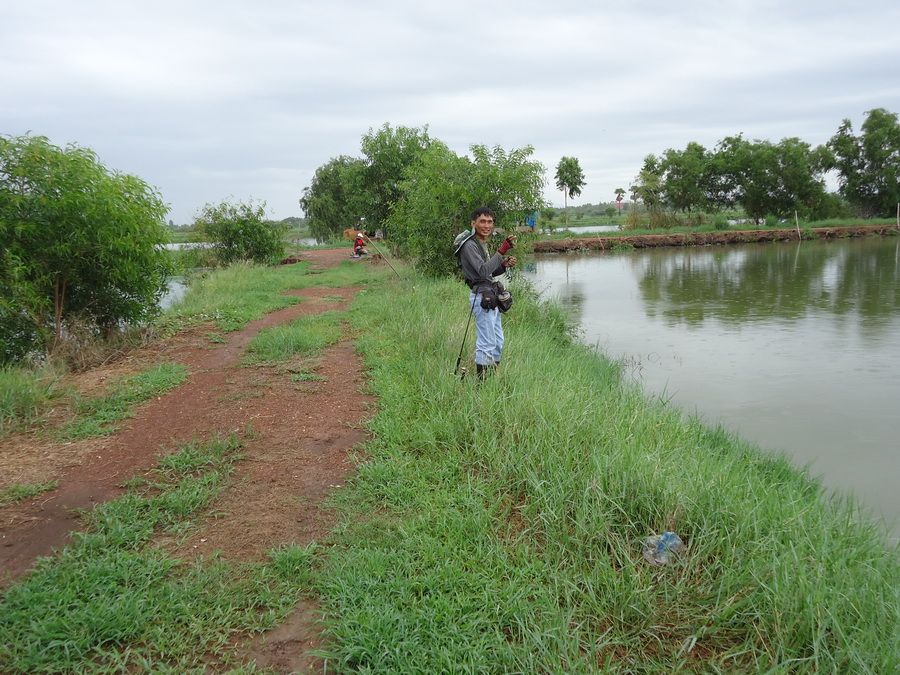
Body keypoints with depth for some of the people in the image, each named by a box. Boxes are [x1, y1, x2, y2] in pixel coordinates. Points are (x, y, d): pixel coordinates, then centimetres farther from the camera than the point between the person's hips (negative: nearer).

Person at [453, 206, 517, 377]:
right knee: (487, 344, -9)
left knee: (498, 342, 16)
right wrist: (501, 251, -32)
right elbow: (483, 271, -26)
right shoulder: (469, 245, -14)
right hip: (482, 297, -10)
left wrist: (504, 265, 4)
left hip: (490, 297, 10)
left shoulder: (482, 243, 16)